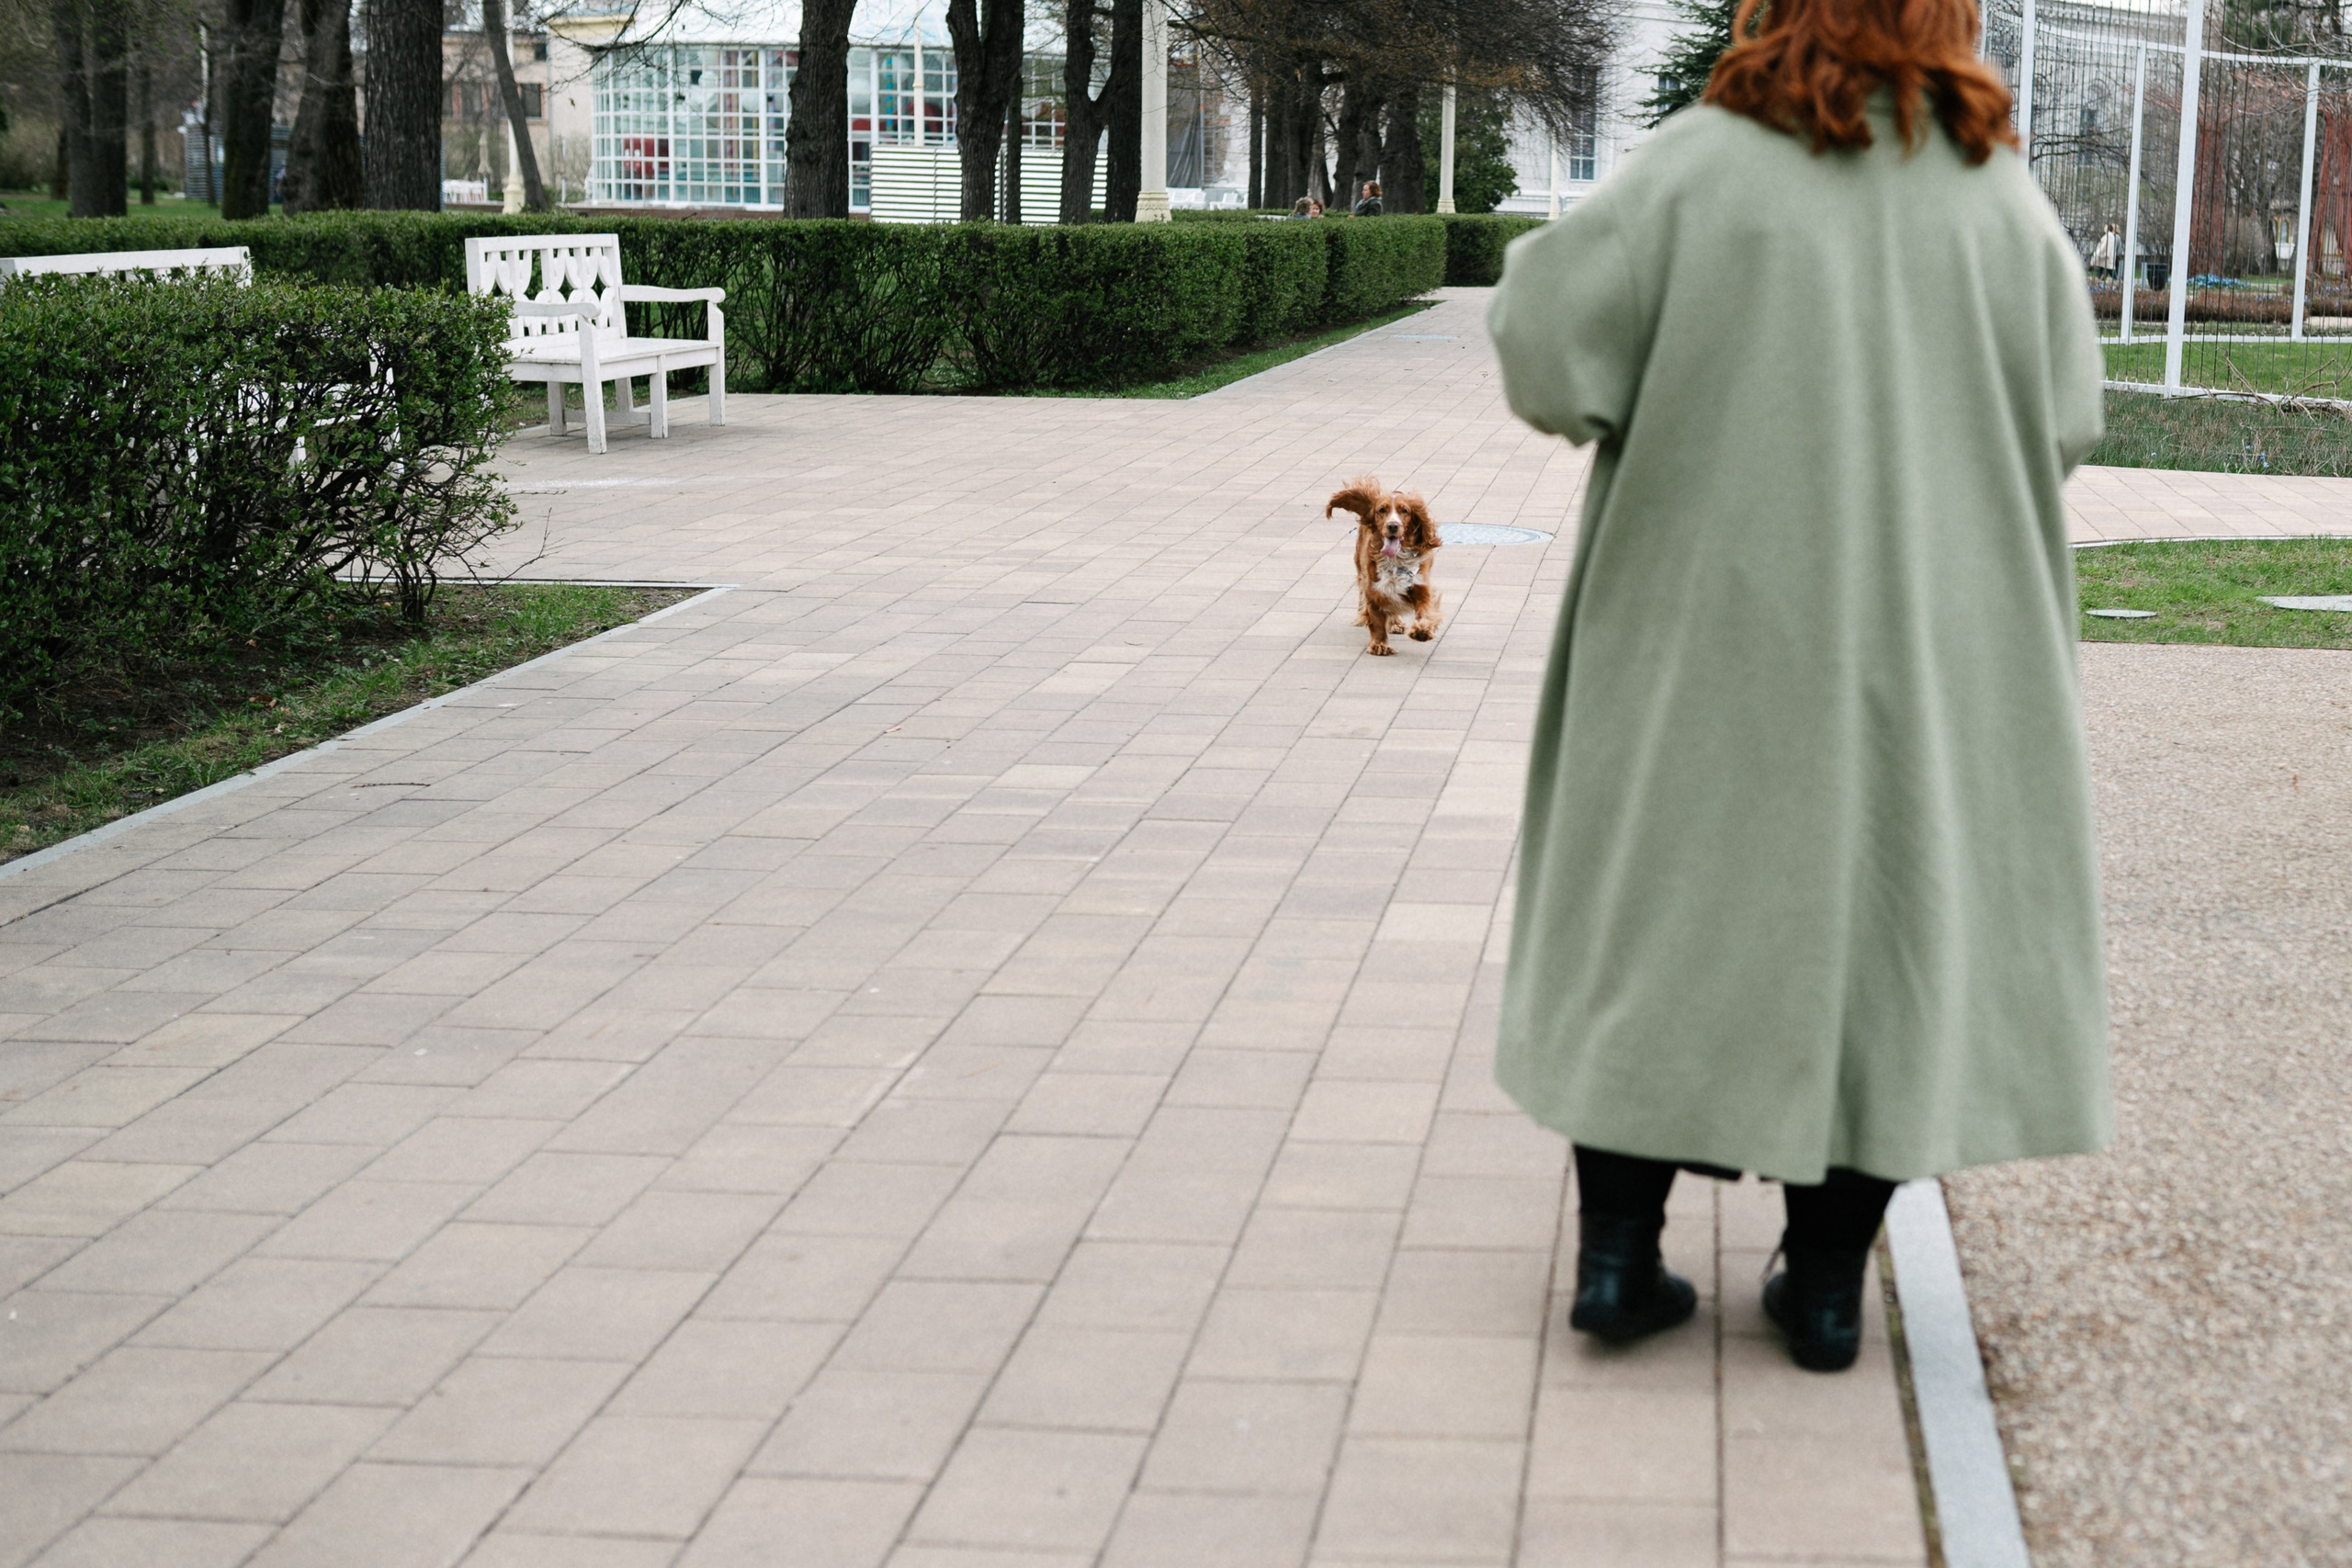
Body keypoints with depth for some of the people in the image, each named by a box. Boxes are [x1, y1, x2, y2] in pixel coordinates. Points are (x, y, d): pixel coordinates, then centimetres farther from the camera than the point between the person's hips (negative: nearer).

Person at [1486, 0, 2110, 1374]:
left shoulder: (1701, 166, -10)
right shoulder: (2001, 196, -2)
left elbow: (1546, 343, -14)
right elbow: (2067, 422, 1)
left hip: (1711, 641, -1)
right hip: (1927, 655, 1)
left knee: (1661, 914, 11)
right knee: (1881, 924, 11)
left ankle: (1619, 1253, 12)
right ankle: (1827, 1284, 14)